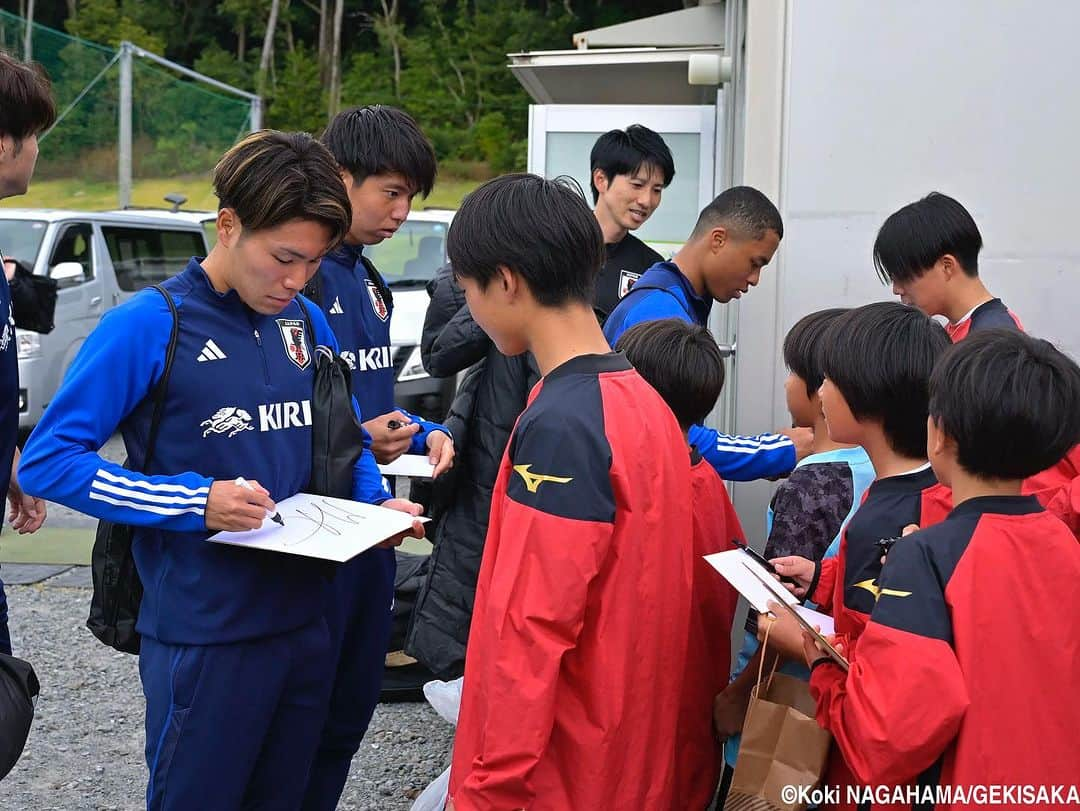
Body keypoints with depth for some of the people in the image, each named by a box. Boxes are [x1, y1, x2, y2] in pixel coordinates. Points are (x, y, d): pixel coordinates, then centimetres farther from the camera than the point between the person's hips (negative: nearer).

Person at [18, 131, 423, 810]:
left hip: (305, 620, 6)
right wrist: (194, 503, -21)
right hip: (203, 635, -6)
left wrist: (377, 502, -1)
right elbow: (48, 459, -13)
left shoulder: (307, 323, 6)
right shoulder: (149, 326, -12)